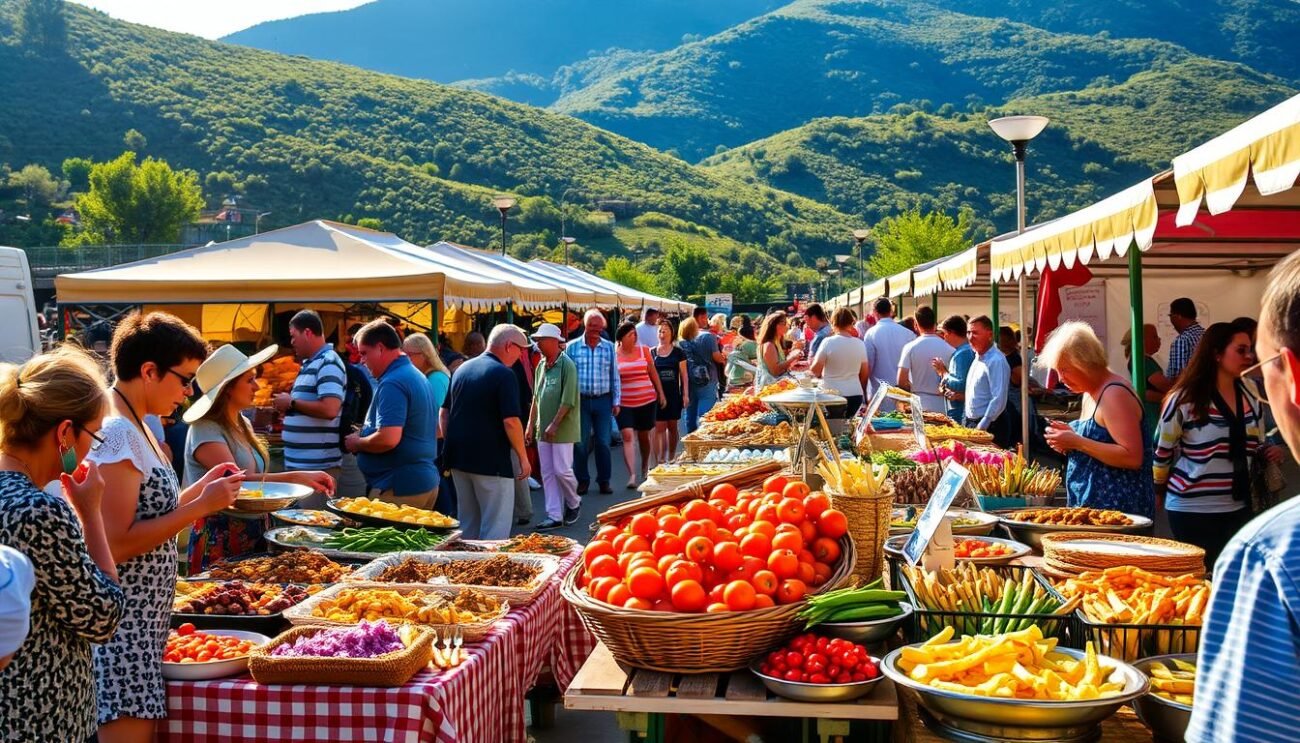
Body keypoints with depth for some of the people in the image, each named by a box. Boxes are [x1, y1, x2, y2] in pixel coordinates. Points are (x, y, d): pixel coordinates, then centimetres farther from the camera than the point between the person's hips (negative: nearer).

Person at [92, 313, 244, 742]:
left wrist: (200, 488, 5)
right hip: (121, 622, -10)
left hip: (143, 617, 10)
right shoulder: (115, 433, -19)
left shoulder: (134, 426, 10)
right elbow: (115, 544, -23)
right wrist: (202, 506, -18)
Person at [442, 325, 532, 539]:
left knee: (467, 525, 17)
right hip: (491, 462, -8)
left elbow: (444, 413, 16)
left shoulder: (462, 369, 12)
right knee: (495, 527, -2)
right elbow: (511, 421, -18)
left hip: (458, 458, 8)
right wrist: (523, 457, -10)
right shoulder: (503, 374, -13)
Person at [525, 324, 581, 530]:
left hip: (562, 428, -7)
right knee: (547, 474, 6)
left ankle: (574, 503, 21)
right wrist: (531, 424, 11)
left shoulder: (566, 365, -12)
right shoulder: (541, 365, 10)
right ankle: (554, 516, 11)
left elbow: (568, 400, -16)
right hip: (543, 429, 7)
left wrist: (554, 425, -18)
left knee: (562, 470, -5)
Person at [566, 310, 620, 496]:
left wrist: (616, 401, 5)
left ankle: (604, 480, 14)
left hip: (603, 400, 1)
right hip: (580, 400, -1)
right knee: (580, 443, 2)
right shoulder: (572, 347, 1)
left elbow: (614, 376, 8)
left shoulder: (609, 347, 6)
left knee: (603, 442, 4)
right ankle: (582, 480, 15)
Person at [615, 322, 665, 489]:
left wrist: (661, 393, 11)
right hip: (624, 404, -2)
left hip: (647, 400, 2)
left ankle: (644, 469, 35)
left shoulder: (644, 350, 3)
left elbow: (653, 373, 11)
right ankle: (632, 475, -17)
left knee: (644, 436, 13)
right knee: (627, 436, -14)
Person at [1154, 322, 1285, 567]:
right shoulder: (1184, 400, -13)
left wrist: (1269, 453, 2)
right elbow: (1162, 450, -3)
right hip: (1193, 510, -6)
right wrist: (1160, 489, 7)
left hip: (1238, 508, 6)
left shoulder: (1250, 398, 8)